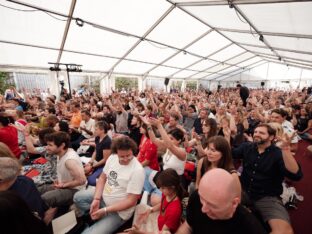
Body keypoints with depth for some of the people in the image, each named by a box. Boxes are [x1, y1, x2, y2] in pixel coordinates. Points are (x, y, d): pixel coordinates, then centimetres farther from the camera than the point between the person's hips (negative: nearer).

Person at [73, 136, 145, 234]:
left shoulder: (137, 170, -28)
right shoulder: (112, 157, -8)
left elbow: (131, 201, -23)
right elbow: (102, 178, 3)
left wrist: (105, 210, -23)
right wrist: (96, 199, -11)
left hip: (119, 211, -6)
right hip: (103, 195, 7)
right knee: (78, 197, 4)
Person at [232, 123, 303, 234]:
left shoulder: (278, 153, -8)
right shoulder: (247, 147, 5)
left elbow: (296, 175, -23)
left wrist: (286, 150, -36)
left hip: (268, 198, -3)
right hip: (244, 192, 4)